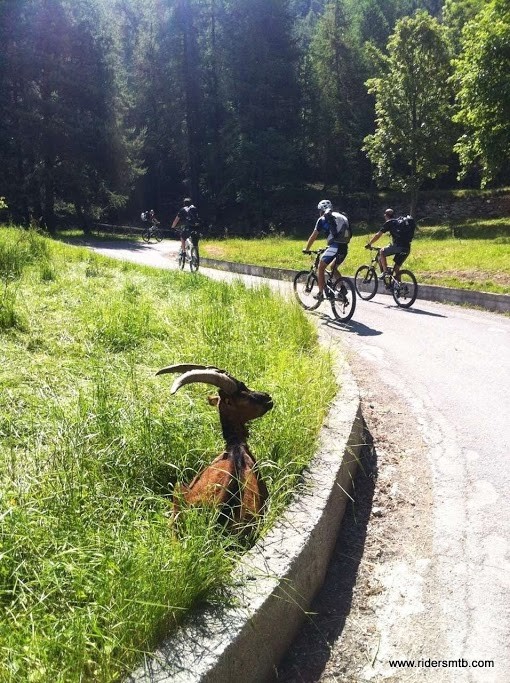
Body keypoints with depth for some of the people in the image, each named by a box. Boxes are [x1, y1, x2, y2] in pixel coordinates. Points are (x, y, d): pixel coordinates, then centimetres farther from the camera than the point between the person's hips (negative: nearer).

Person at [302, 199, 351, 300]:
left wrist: (306, 249, 23)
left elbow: (313, 237, 10)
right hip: (344, 247, 6)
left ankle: (320, 293, 5)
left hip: (335, 246, -6)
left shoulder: (323, 219, 6)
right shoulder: (341, 216, 25)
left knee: (321, 268, 9)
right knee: (334, 268, 26)